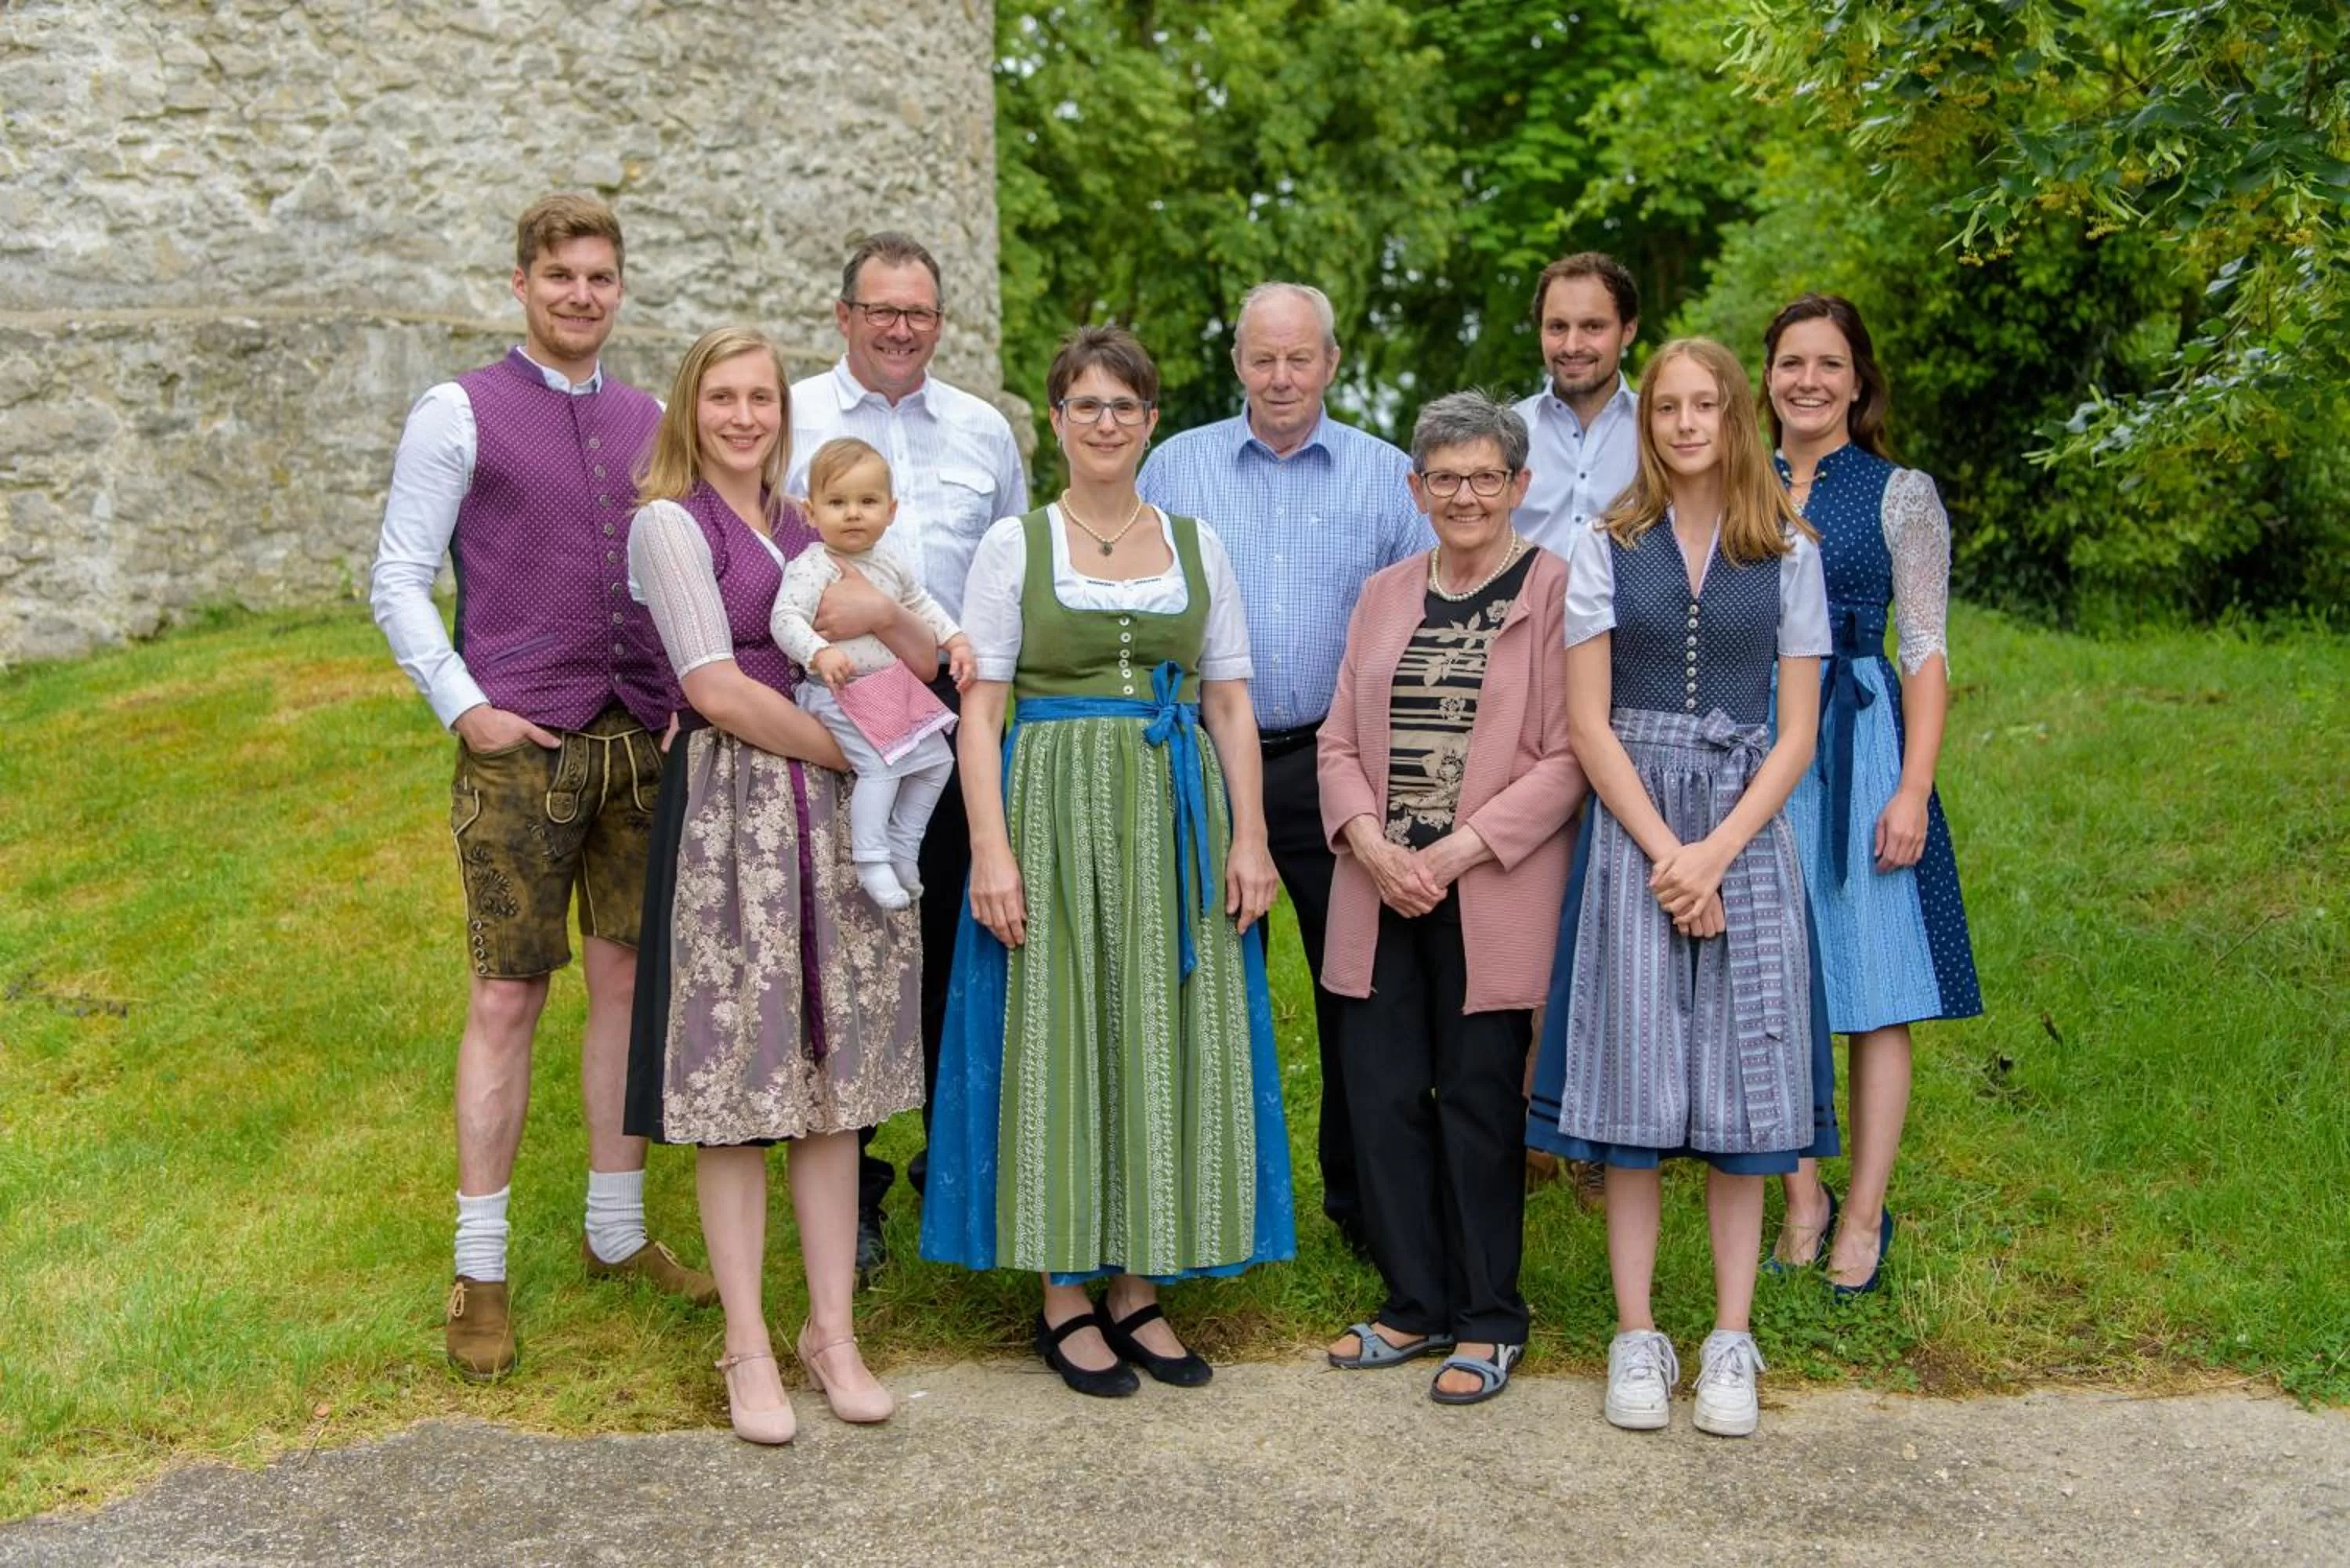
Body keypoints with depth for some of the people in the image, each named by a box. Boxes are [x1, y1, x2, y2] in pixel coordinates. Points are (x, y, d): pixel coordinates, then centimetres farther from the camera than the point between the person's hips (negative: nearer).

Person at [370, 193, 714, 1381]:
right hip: (519, 748, -4)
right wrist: (463, 706, -10)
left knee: (630, 980, 8)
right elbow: (397, 581, -1)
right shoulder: (459, 414, 0)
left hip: (641, 742, 5)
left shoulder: (650, 423, 13)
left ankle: (617, 1229, 23)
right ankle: (479, 1272, 8)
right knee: (506, 997, -2)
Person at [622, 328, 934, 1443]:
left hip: (831, 810, 6)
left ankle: (832, 1330, 14)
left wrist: (882, 615, -6)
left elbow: (934, 665, 15)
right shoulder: (670, 522, -2)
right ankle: (748, 1348, 7)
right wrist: (847, 749, -5)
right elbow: (715, 689, -11)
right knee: (739, 1070, -2)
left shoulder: (805, 525, 16)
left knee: (833, 1071, 6)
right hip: (728, 808, -6)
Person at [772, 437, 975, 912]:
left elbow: (922, 605, 24)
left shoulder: (891, 566, 9)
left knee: (937, 760, 9)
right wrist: (819, 653, -41)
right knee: (879, 767, -22)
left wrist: (957, 640, 14)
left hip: (898, 687, 8)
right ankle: (871, 861, -14)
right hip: (843, 694, -8)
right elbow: (786, 618, -25)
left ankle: (903, 849, 21)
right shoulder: (811, 568, -15)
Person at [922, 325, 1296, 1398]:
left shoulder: (1196, 545, 11)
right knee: (1058, 1038, 0)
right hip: (1057, 810, -3)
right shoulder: (1015, 544, 3)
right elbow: (980, 708, -2)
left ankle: (1137, 1290, 16)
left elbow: (1231, 706, 9)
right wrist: (992, 849, -13)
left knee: (1167, 1041, 4)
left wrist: (1249, 838, -1)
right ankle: (1065, 1299, 11)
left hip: (1178, 820, 3)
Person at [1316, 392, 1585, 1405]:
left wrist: (1458, 850, -15)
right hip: (1380, 890, 5)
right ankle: (1415, 1306, 22)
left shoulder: (1555, 591, -2)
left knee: (1479, 1102, 1)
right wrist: (1371, 844, -6)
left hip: (1492, 895, -5)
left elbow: (1567, 757, -8)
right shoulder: (1385, 595, 14)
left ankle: (1488, 1322, 16)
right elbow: (1340, 741, 12)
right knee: (1381, 1099, 6)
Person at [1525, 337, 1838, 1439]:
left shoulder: (1788, 555, 7)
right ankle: (1636, 1338, 9)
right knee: (1634, 1086, 0)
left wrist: (1715, 853, -9)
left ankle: (1731, 1344, 10)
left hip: (1745, 834, 1)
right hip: (1631, 832, 0)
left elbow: (1796, 734, 3)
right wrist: (1663, 852, -10)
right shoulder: (1606, 551, 5)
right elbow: (1588, 725, 0)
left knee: (1743, 1085, 2)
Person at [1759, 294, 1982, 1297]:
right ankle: (1803, 1197, 20)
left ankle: (1864, 1217, 12)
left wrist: (1914, 788, -12)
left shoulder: (1900, 495, 1)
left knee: (1873, 990, 1)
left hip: (1858, 744, -3)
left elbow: (1928, 651, -3)